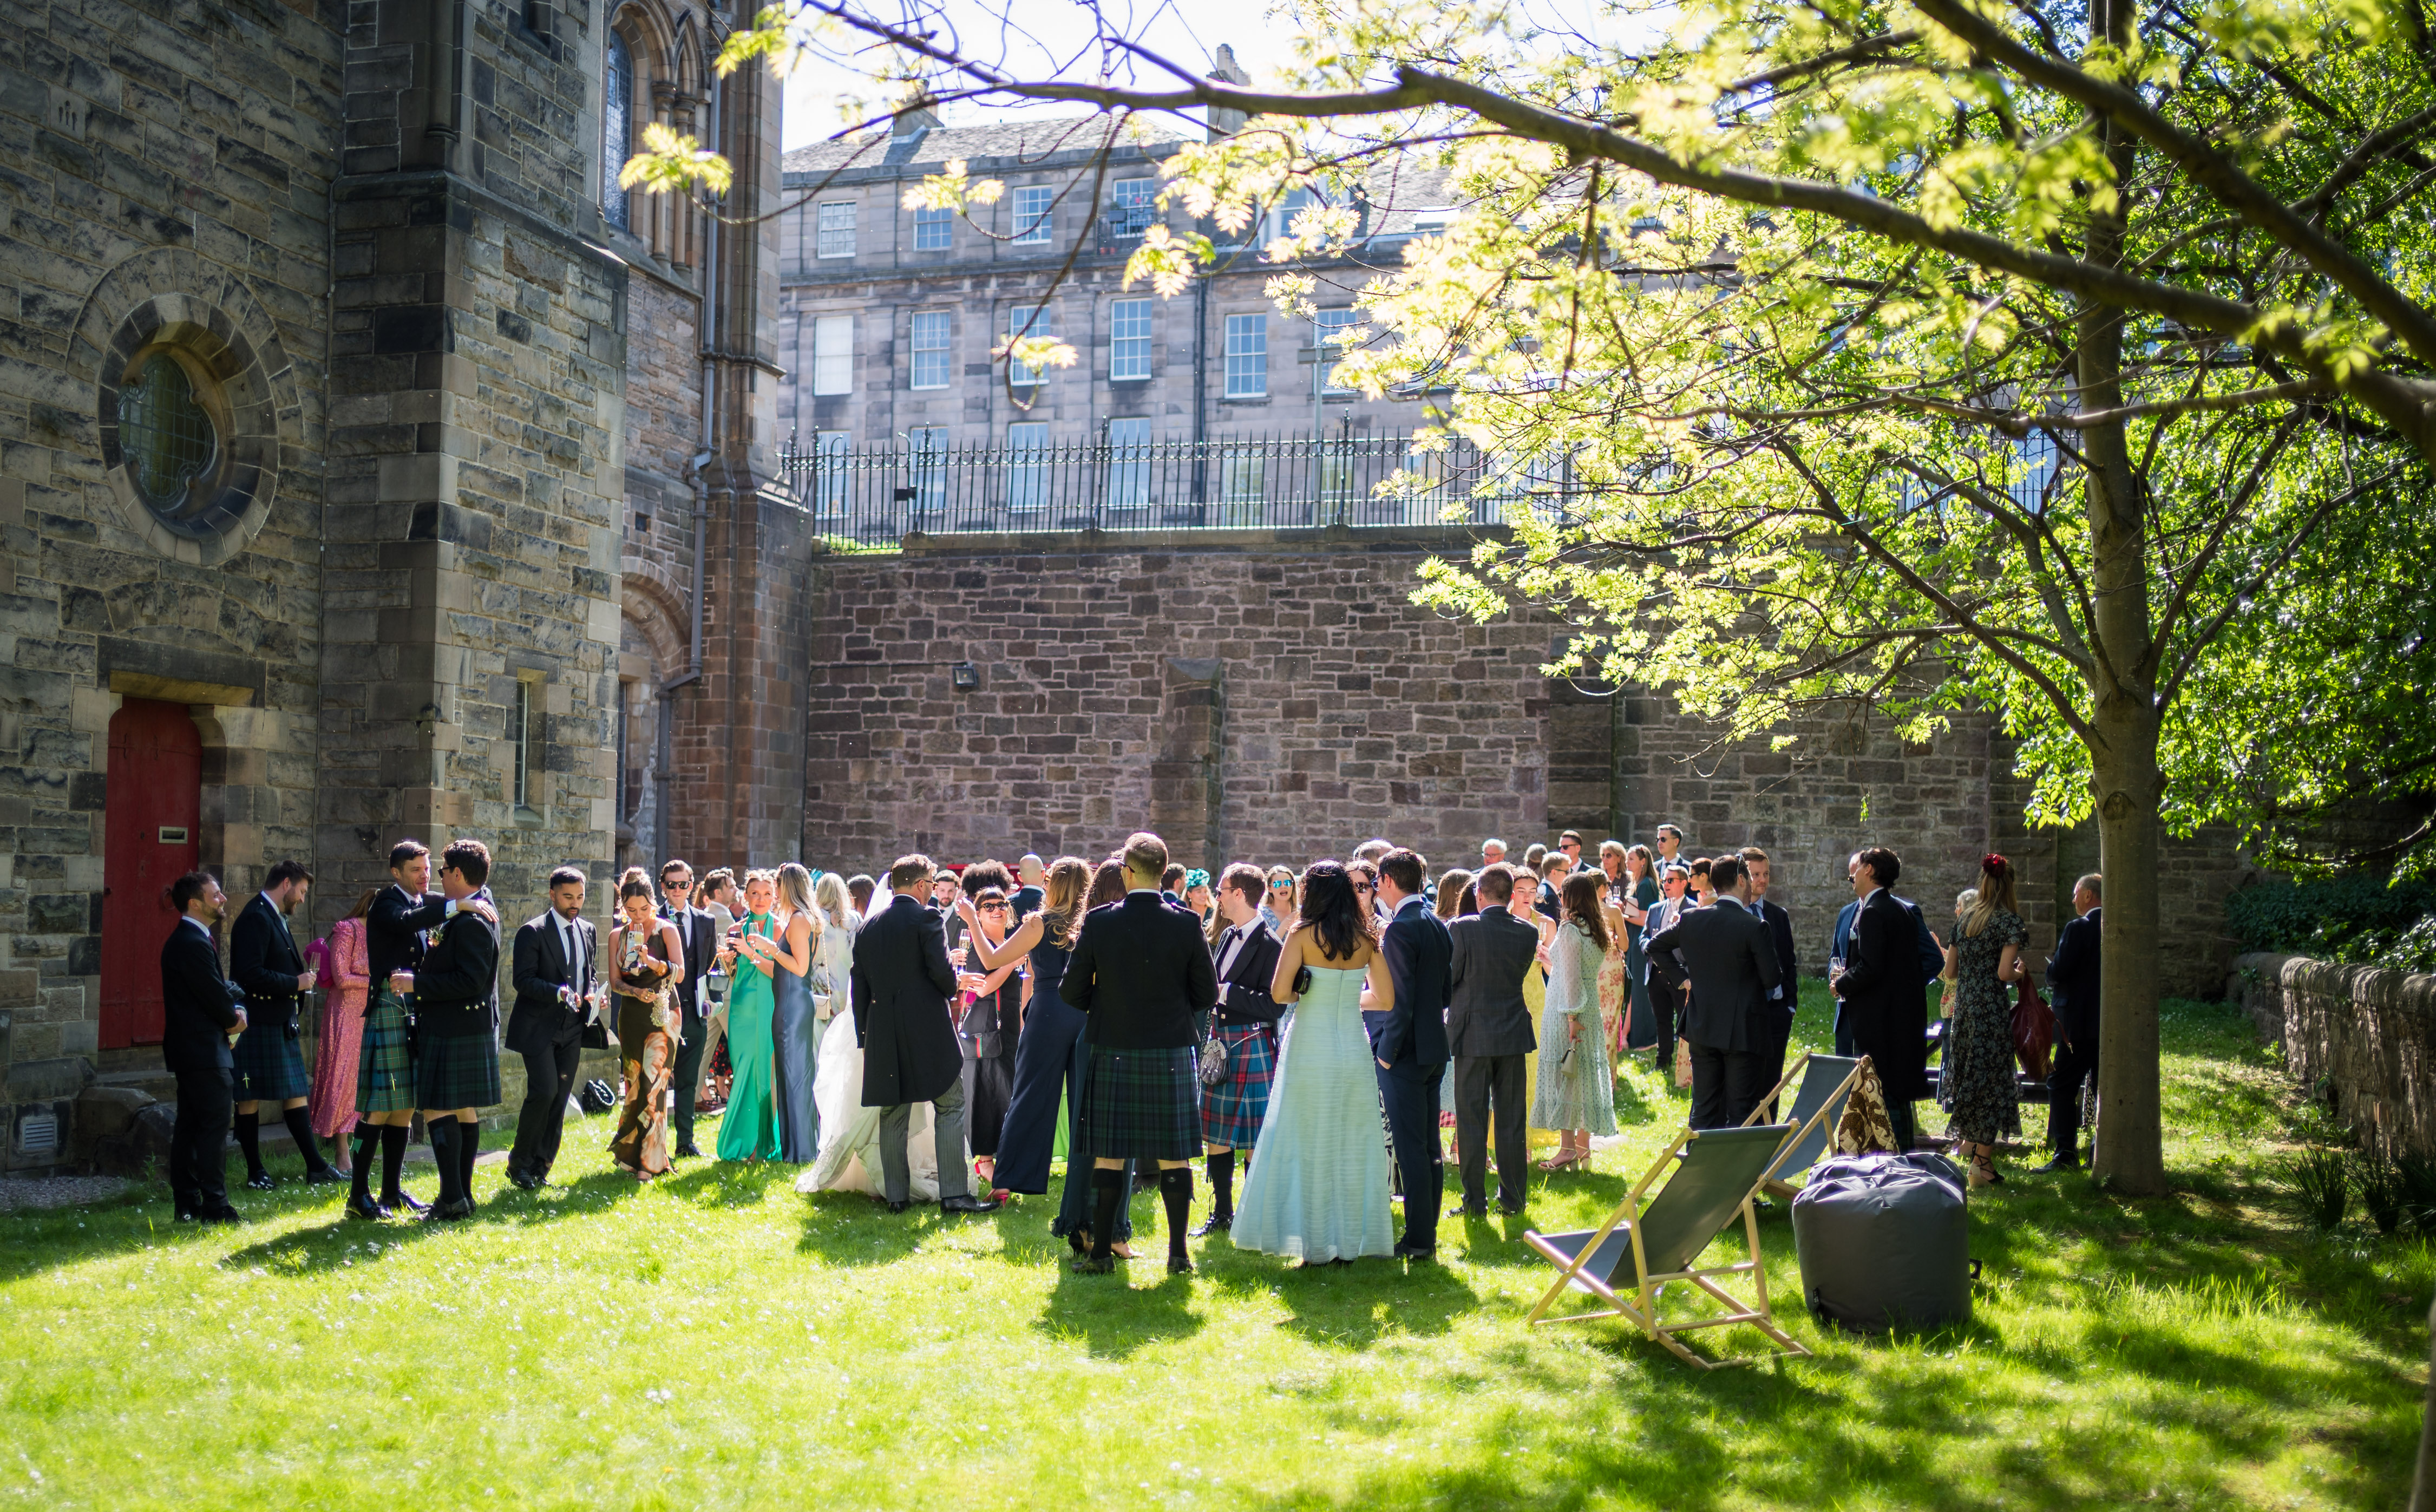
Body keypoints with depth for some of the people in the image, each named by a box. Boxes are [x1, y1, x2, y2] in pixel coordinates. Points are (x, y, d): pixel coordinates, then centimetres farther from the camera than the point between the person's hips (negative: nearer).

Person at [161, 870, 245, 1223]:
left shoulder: (186, 939, 16)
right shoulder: (194, 943, -19)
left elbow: (219, 987, 18)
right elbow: (215, 995, -19)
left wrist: (236, 1008, 0)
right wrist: (233, 1019, 0)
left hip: (187, 1050, 11)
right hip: (204, 1051, -11)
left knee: (189, 1127, 12)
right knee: (214, 1127, -7)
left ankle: (187, 1205, 18)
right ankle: (215, 1207, -5)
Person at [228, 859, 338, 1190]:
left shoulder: (275, 918, 17)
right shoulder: (255, 918, -15)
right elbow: (250, 974, -23)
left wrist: (302, 979, 6)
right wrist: (295, 983, -16)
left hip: (280, 1023, 10)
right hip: (258, 1023, -10)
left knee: (295, 1094, 9)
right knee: (250, 1098, 1)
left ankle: (316, 1167, 11)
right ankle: (255, 1173, 7)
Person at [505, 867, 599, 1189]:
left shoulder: (588, 931, 12)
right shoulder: (532, 932, -8)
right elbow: (522, 980, -13)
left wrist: (591, 996, 2)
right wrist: (560, 992, -24)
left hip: (571, 1028, 6)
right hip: (539, 1027, -6)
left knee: (560, 1099, 6)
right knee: (544, 1091, -14)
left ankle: (541, 1168, 15)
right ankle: (519, 1163, 2)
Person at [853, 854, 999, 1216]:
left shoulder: (868, 927, 11)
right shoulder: (926, 918, -7)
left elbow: (860, 987, 13)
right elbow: (941, 970, -16)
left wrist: (864, 1037, 18)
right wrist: (952, 990, 6)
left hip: (883, 1033, 5)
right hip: (930, 1030, -5)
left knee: (893, 1116, 11)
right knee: (950, 1108, 1)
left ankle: (896, 1195, 12)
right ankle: (952, 1194, -3)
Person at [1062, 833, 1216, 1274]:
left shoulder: (1098, 922, -7)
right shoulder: (1186, 924, -7)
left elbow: (1073, 992, -2)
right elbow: (1208, 995, -1)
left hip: (1113, 1052, 0)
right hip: (1171, 1053, 0)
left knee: (1109, 1154, 6)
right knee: (1174, 1154, 7)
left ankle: (1102, 1252, 9)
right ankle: (1178, 1252, 10)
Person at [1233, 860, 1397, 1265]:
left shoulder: (1303, 935, -8)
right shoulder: (1366, 938, 3)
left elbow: (1279, 992, -16)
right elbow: (1386, 998, 4)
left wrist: (1304, 994, 5)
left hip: (1311, 1052, -3)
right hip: (1354, 1048, 3)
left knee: (1309, 1145, 5)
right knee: (1353, 1146, 11)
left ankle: (1317, 1243, 6)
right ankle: (1351, 1239, 16)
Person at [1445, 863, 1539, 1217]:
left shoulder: (1461, 929, -12)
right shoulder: (1528, 933, -2)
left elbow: (1448, 980, -6)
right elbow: (1520, 974, 11)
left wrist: (1452, 1008, 14)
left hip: (1472, 1034, -3)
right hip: (1514, 1032, 3)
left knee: (1472, 1121, 4)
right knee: (1511, 1119, 10)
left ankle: (1475, 1201, 6)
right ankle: (1513, 1198, 15)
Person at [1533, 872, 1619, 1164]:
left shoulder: (1569, 929, -14)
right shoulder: (1597, 930, 10)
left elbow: (1571, 978, -18)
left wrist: (1571, 1017, -18)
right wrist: (1550, 959, 29)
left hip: (1565, 1011, -8)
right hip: (1592, 1010, 8)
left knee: (1562, 1075, -4)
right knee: (1585, 1074, 12)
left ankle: (1567, 1147, -6)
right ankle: (1583, 1147, 17)